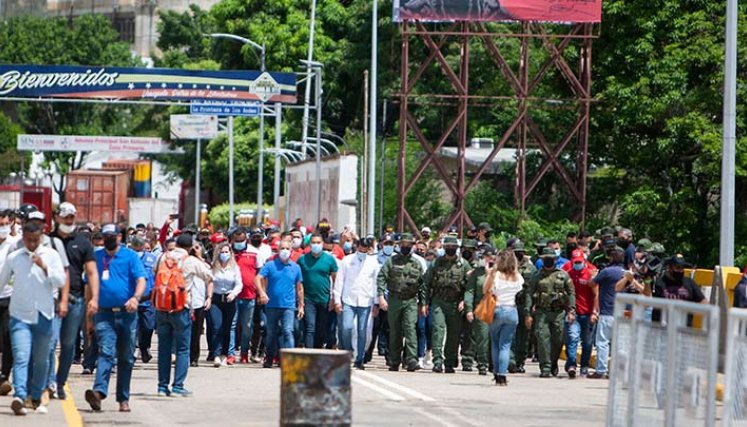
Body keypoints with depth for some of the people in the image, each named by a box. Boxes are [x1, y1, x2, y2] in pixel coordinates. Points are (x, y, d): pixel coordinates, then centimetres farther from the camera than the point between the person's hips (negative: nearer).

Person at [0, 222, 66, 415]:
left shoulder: (51, 255, 1)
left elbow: (61, 281, -6)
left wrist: (44, 267, -19)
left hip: (44, 316, 1)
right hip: (20, 316, -1)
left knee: (41, 360, 9)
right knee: (21, 357, -15)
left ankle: (36, 397, 23)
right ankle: (19, 396, -27)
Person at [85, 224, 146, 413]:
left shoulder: (130, 256, 4)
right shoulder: (96, 258, 11)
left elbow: (141, 280, -5)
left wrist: (136, 297, -27)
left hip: (127, 314, 0)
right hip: (104, 314, 0)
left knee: (126, 358, 7)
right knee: (106, 352, -18)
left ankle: (123, 399, 14)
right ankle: (99, 392, -32)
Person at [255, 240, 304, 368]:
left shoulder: (295, 267, 8)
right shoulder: (270, 265, 2)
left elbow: (299, 288, 14)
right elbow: (258, 278, -7)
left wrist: (301, 306, 13)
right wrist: (262, 292, -25)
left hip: (288, 306, -1)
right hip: (272, 305, 1)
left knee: (288, 331, -16)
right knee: (271, 333, 11)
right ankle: (269, 359, 25)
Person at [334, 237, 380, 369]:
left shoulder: (373, 262, 6)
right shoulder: (347, 260, 5)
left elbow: (376, 283, 9)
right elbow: (339, 280, 6)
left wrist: (376, 304, 5)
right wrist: (337, 300, 0)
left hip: (365, 302, 1)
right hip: (349, 301, -1)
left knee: (362, 332, 0)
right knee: (347, 328, -14)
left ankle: (359, 360, 8)